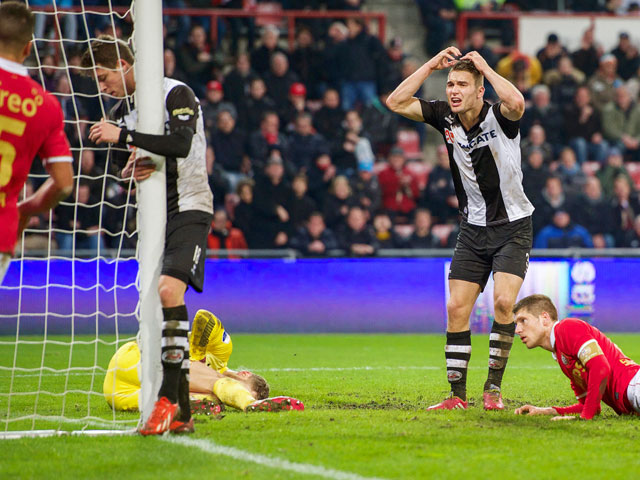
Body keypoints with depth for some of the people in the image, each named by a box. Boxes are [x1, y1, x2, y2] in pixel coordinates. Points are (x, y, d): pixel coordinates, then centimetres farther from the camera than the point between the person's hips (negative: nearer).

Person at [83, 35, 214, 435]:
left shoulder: (177, 94, -9)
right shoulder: (122, 111, 14)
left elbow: (181, 144, -24)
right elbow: (119, 167, 19)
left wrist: (123, 136, -22)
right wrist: (129, 171, -5)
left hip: (189, 209, -8)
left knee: (169, 289, -26)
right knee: (163, 299, 4)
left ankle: (168, 397, -25)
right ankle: (181, 413, 7)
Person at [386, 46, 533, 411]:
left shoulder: (499, 117, -16)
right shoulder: (445, 117, -2)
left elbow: (516, 103, -40)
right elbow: (397, 103, -4)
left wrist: (485, 67, -26)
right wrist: (433, 65, -10)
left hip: (513, 226, -5)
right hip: (474, 227, 5)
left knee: (503, 301, -19)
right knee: (456, 307, -2)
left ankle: (493, 388, -7)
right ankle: (458, 393, 5)